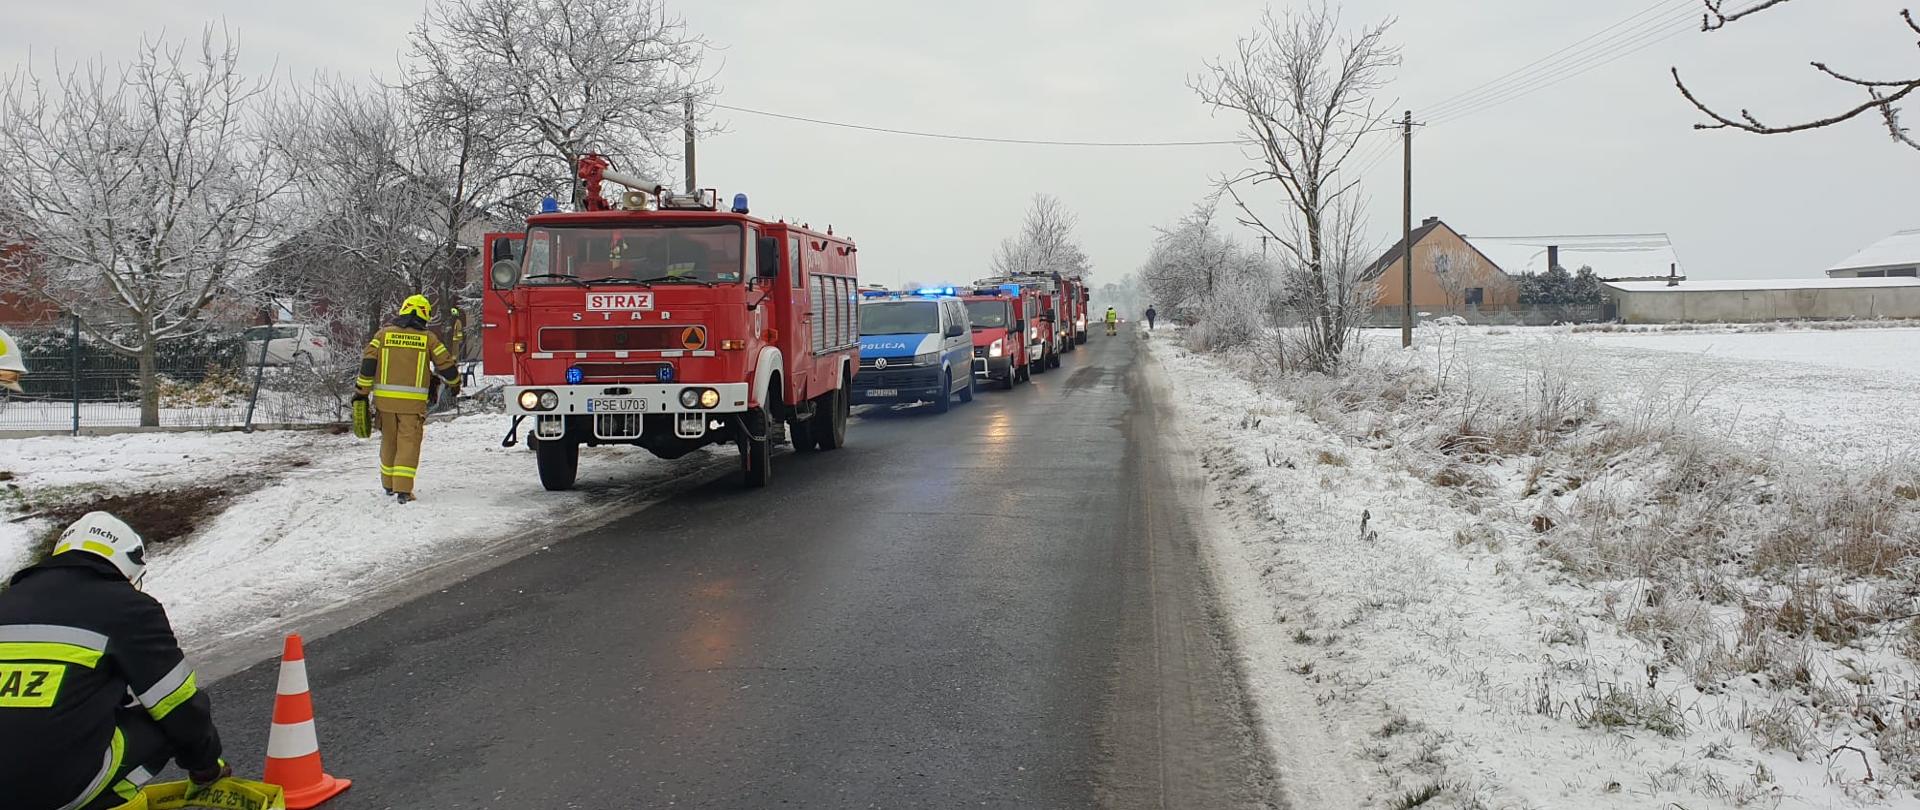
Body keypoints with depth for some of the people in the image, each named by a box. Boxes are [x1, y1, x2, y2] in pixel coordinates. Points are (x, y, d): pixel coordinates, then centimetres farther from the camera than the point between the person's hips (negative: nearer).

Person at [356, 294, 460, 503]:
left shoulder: (384, 333, 5)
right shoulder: (428, 338, 1)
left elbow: (368, 363, 0)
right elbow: (446, 364, 5)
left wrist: (361, 391, 6)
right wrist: (454, 384, 23)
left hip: (385, 399, 3)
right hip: (413, 401, -2)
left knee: (389, 441, 17)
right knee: (408, 443, 0)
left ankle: (389, 485, 30)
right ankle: (403, 489, -10)